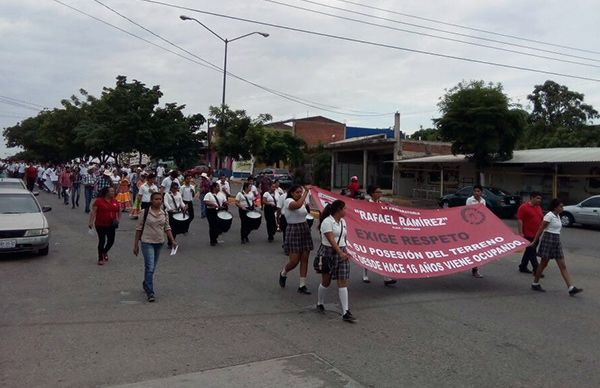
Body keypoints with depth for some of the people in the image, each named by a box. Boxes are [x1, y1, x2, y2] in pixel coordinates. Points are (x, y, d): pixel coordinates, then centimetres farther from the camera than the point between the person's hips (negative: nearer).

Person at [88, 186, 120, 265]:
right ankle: (100, 258, 13)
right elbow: (93, 212, -11)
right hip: (100, 225, -4)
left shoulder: (115, 201, 7)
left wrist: (117, 219, 3)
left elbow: (118, 212, 18)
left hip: (111, 225, 4)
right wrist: (91, 222, -19)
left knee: (111, 241, 5)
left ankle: (105, 252, 36)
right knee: (102, 241, -1)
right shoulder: (98, 201, -7)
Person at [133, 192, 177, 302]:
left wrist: (172, 240, -1)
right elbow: (139, 228, -3)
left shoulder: (164, 213, 4)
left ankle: (146, 284, 39)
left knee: (152, 267, 16)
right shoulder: (145, 212, -8)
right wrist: (136, 244, -3)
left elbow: (167, 228, 11)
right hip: (147, 242, -5)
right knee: (150, 267, -12)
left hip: (159, 243, 5)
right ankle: (150, 292, -8)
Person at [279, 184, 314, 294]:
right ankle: (283, 273, 25)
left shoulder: (303, 202, 10)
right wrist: (306, 192, -30)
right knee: (294, 261, -7)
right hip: (293, 231, -7)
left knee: (304, 259, 4)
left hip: (305, 230, 7)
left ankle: (302, 285, 11)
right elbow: (298, 205, -34)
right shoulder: (288, 201, -13)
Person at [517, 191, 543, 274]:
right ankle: (536, 269, -2)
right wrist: (521, 233, -19)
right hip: (528, 235, -8)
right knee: (531, 252, -5)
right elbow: (520, 220, -15)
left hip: (536, 235, 8)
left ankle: (523, 267, 25)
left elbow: (542, 220, 21)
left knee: (529, 252, 14)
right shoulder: (524, 207, -11)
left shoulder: (539, 208, 13)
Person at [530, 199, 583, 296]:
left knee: (563, 266, 3)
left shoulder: (557, 216, 13)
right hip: (548, 240, -8)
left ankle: (571, 288, 1)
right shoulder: (549, 215, -13)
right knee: (544, 263, 2)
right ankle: (535, 284, 17)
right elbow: (541, 229, -14)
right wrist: (534, 241, -14)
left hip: (557, 241, 8)